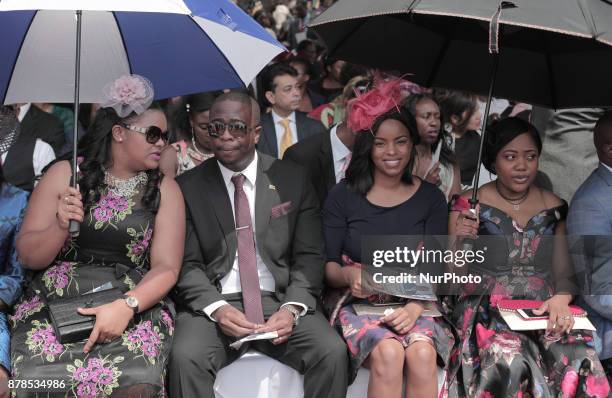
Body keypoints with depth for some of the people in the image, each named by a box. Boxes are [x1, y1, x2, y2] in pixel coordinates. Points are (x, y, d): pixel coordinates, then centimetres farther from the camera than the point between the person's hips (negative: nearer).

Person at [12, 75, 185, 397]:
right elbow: (28, 257, 6)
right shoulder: (65, 174, 7)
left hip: (135, 303, 0)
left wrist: (126, 307, -16)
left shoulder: (164, 189, 9)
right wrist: (60, 227, -14)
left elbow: (166, 268, 1)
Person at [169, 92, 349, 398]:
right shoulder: (189, 186, 5)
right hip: (213, 303, -1)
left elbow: (309, 256, 6)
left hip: (278, 301, 2)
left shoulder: (292, 180, 8)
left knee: (332, 352, -23)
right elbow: (187, 264, 1)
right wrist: (217, 309, -16)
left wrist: (292, 307, -11)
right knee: (186, 357, -31)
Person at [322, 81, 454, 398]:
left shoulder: (431, 198, 7)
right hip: (358, 303, -1)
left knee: (423, 354, -31)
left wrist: (415, 307, -18)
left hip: (414, 305, 1)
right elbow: (327, 265, 2)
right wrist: (349, 275, -22)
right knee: (389, 353, -32)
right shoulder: (343, 197, 4)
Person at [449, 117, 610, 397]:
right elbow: (454, 278, 2)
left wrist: (561, 299, -11)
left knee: (580, 364, -28)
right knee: (509, 364, -35)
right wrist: (459, 242, -18)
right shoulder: (467, 205, 2)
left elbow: (564, 273, 12)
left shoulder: (554, 207, 11)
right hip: (487, 310, -3)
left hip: (543, 311, 3)